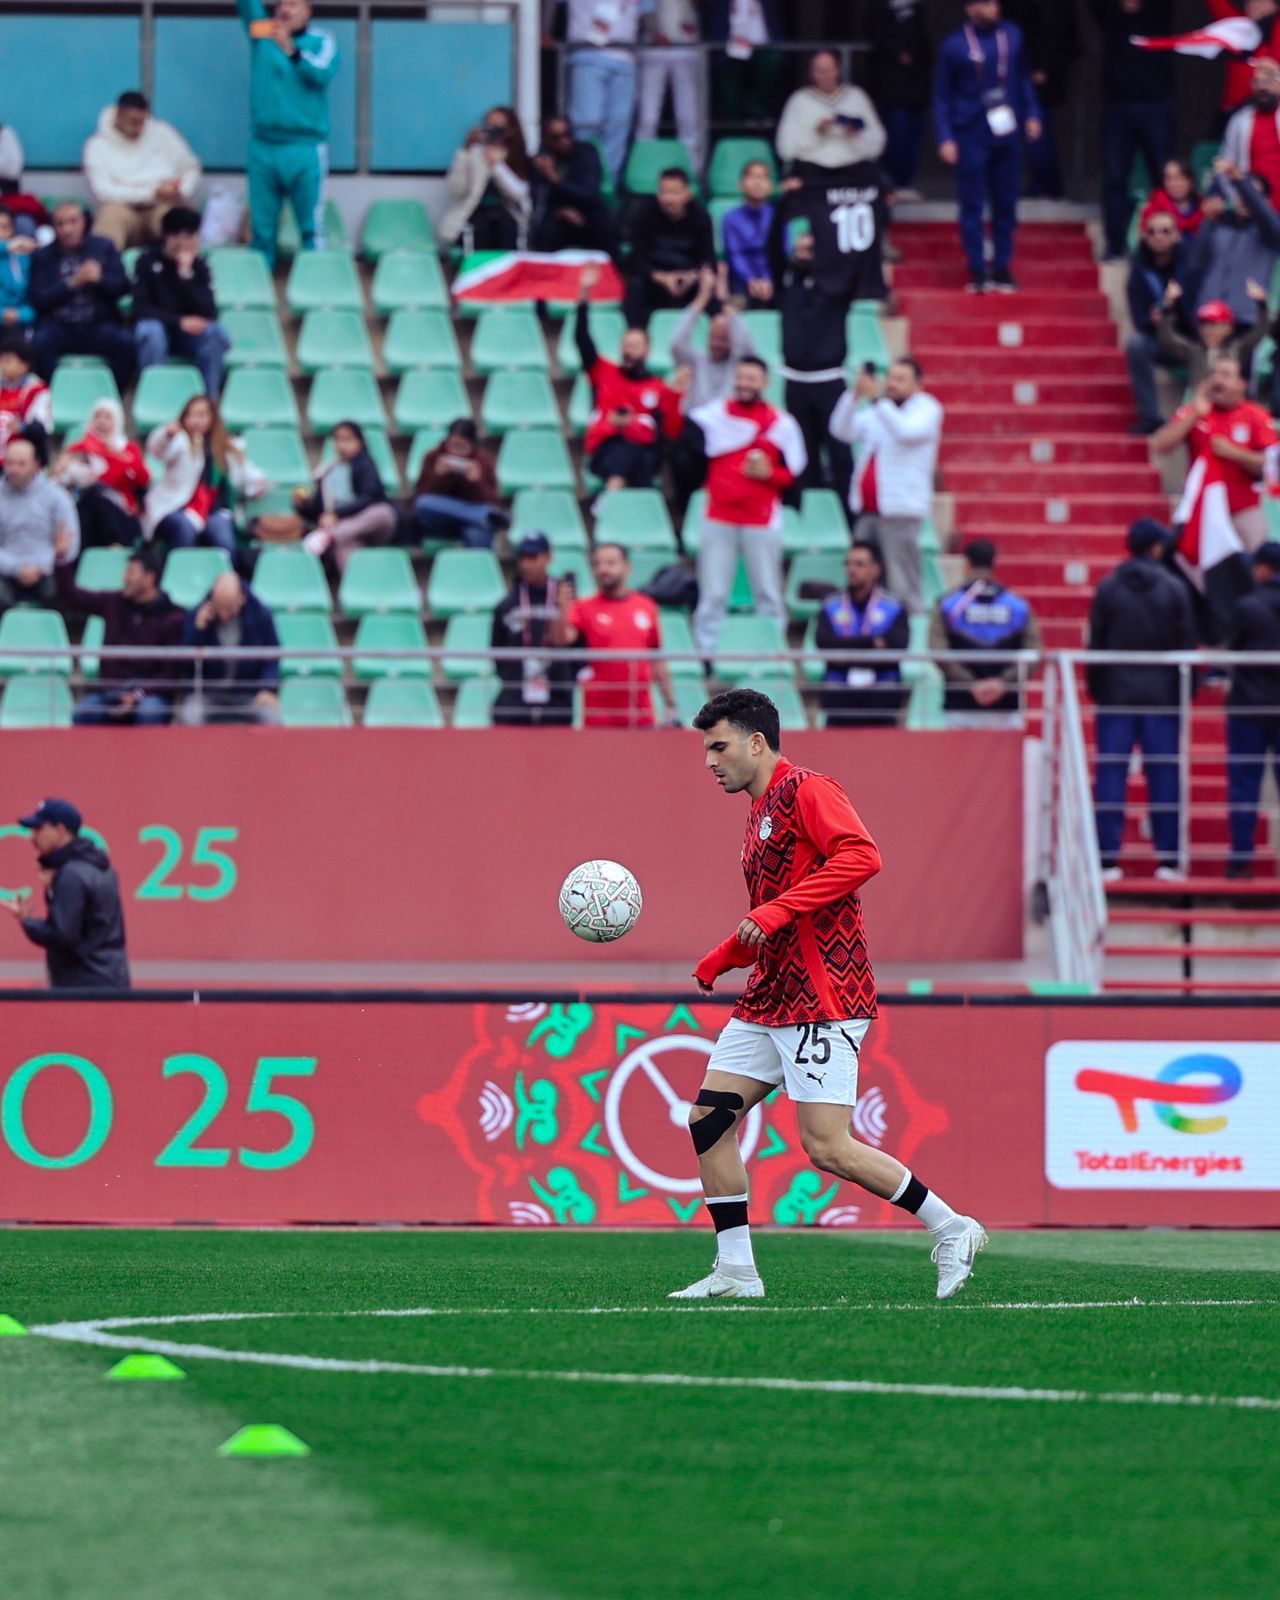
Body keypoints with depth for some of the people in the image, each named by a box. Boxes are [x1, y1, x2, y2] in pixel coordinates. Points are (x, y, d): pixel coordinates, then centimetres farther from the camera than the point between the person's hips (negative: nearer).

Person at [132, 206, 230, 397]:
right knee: (151, 331, -36)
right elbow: (141, 308, -13)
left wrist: (186, 274, -21)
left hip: (189, 334, 2)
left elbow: (209, 314, -12)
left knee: (216, 333, -28)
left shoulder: (199, 265, -1)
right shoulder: (148, 261, -6)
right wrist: (179, 322, -25)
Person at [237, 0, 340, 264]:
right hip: (262, 146, 3)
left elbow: (321, 73, -15)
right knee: (262, 227, 2)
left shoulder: (322, 41, 3)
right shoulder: (262, 30, 11)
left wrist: (292, 51, -32)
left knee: (312, 227, -6)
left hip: (306, 147, -3)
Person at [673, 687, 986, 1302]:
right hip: (768, 999, 10)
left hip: (822, 1001, -10)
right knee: (708, 1119, 2)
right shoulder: (759, 813, 21)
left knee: (826, 1147, -13)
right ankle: (735, 1273, 6)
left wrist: (774, 912, -25)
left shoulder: (807, 790, -7)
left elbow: (861, 856, -24)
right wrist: (720, 960, 17)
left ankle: (951, 1231, 0)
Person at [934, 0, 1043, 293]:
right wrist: (945, 138, -6)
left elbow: (1024, 78, 16)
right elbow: (942, 96, -1)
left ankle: (1002, 268, 17)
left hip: (1007, 134, 3)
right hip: (971, 137, -3)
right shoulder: (955, 46, -5)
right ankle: (978, 272, 6)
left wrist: (1032, 114, 9)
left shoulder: (1012, 35, 3)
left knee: (1006, 204, 7)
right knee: (972, 206, 0)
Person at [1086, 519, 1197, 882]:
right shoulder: (1174, 589, -1)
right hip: (1162, 696, 0)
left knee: (1110, 774, 1)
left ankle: (1108, 859, -4)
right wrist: (1186, 690, 9)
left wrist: (1095, 689, 10)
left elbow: (1095, 644, 1)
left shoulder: (1108, 589, -1)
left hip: (1116, 693, 0)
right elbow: (1187, 644, 1)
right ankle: (1168, 859, 3)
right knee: (1164, 775, 4)